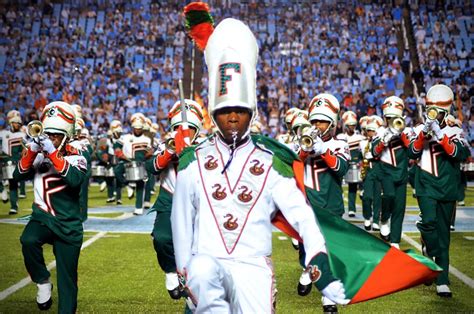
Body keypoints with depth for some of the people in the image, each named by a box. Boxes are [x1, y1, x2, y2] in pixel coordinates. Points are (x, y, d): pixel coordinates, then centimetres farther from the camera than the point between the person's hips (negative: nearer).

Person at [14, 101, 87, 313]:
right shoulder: (40, 155, 5)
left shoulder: (76, 158, -5)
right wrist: (32, 151, -20)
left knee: (67, 278, 3)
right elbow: (19, 176, -6)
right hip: (42, 217, 2)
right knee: (28, 240, -31)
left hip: (67, 225, -2)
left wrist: (53, 153, -32)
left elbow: (75, 179, -26)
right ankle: (43, 281, -6)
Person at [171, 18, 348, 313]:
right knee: (203, 272, -32)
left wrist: (322, 268, -14)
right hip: (207, 262, -1)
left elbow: (302, 217, -5)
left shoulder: (271, 162, 2)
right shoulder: (194, 161, 4)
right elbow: (181, 221, 9)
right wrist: (185, 273, 9)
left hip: (253, 266, 1)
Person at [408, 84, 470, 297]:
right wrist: (423, 134, -19)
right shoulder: (421, 129, 6)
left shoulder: (454, 131, 3)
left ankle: (442, 281, 13)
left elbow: (461, 154, -14)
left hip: (447, 188, 1)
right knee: (429, 220, -25)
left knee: (443, 234, 5)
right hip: (426, 186, 0)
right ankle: (430, 252, 5)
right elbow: (412, 153, -7)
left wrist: (440, 136, -24)